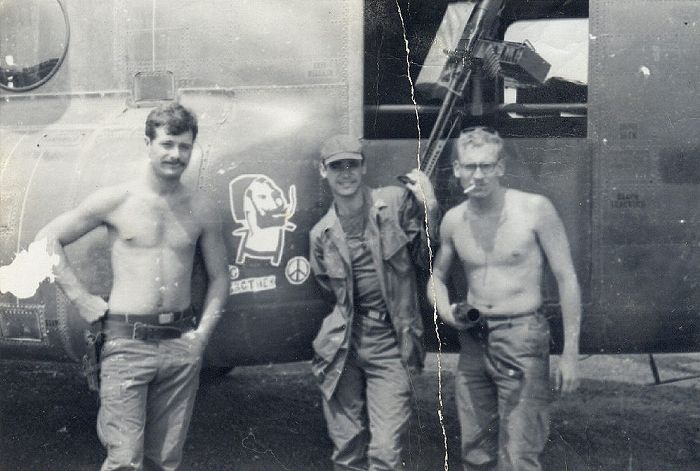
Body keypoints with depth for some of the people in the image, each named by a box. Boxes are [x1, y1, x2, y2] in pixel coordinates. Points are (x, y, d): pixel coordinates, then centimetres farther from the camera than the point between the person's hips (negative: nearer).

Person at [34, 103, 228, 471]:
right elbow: (47, 240, 3)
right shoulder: (116, 201, -2)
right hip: (127, 342, -3)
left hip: (181, 345, 3)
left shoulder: (201, 210, 6)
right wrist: (82, 299, -4)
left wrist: (204, 331, 3)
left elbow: (218, 277, 15)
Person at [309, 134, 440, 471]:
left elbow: (427, 255, -2)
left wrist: (430, 210, -15)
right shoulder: (322, 234, 5)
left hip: (389, 345, -3)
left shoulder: (396, 203, -4)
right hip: (343, 347, 3)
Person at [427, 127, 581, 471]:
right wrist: (445, 311, -3)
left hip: (522, 339, -5)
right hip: (473, 341, 5)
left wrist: (570, 353, -9)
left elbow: (566, 279, -6)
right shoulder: (453, 220, 5)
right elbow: (437, 277, 20)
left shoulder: (535, 209, -9)